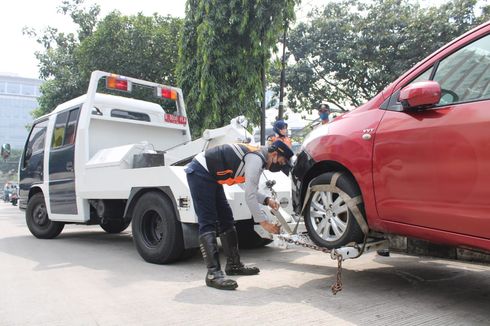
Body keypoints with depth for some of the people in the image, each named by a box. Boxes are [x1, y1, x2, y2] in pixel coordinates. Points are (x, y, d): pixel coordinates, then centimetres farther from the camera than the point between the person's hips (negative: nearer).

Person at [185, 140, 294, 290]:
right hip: (199, 172, -11)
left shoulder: (257, 156, 11)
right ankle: (213, 273, -17)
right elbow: (249, 196, -22)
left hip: (210, 176, 11)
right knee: (208, 223, -15)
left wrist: (267, 200, 1)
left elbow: (251, 190, 17)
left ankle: (233, 264, 18)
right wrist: (264, 222, -16)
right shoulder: (256, 160, -19)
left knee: (226, 219, 11)